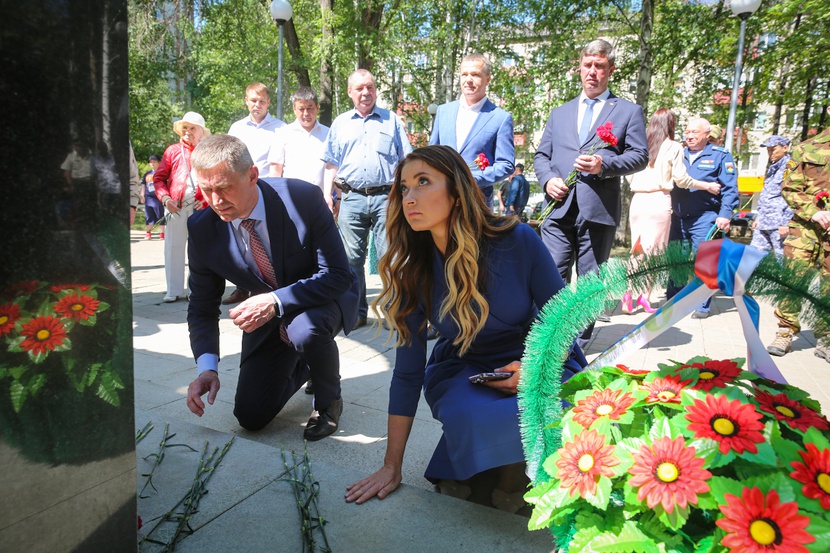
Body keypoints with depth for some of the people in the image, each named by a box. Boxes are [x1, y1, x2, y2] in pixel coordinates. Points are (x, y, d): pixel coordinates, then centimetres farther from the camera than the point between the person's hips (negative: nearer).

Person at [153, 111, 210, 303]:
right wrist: (165, 197, -5)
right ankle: (174, 290, 11)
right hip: (176, 207, 1)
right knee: (174, 248, 3)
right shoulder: (173, 151, 11)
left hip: (200, 207, -1)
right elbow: (158, 178, 11)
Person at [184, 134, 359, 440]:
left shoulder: (303, 198, -27)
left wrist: (275, 301, -37)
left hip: (321, 300, -3)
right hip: (268, 314, 4)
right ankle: (301, 365, 30)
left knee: (305, 329, -39)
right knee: (251, 417, 0)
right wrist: (207, 367, -22)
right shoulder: (203, 228, -16)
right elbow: (202, 307, -6)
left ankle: (329, 398, -6)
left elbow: (339, 275, -25)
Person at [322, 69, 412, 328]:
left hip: (385, 197, -2)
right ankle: (356, 311, 12)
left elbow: (406, 159, 10)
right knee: (352, 258, 3)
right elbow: (331, 163, 16)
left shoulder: (391, 120, 12)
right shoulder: (340, 123, 17)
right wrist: (327, 194, 4)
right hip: (351, 198, 2)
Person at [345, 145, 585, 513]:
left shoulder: (518, 241, -18)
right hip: (462, 370, 0)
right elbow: (408, 370, -8)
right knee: (474, 418, -35)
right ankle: (458, 471, -1)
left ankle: (514, 470, 0)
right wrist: (391, 467, -6)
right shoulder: (413, 270, -12)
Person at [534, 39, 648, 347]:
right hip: (560, 207, 2)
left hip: (599, 210, -2)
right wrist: (547, 180, -3)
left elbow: (640, 156, 3)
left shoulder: (629, 111, 11)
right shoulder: (559, 113, 21)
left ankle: (579, 342, 16)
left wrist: (605, 165, -15)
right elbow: (541, 155, 18)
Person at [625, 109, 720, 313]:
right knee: (654, 251, 3)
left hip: (638, 200, 4)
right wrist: (708, 186, 12)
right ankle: (645, 295, 0)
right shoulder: (673, 147, 0)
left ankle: (629, 291, -4)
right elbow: (681, 179, 0)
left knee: (637, 250, 9)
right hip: (659, 202, -4)